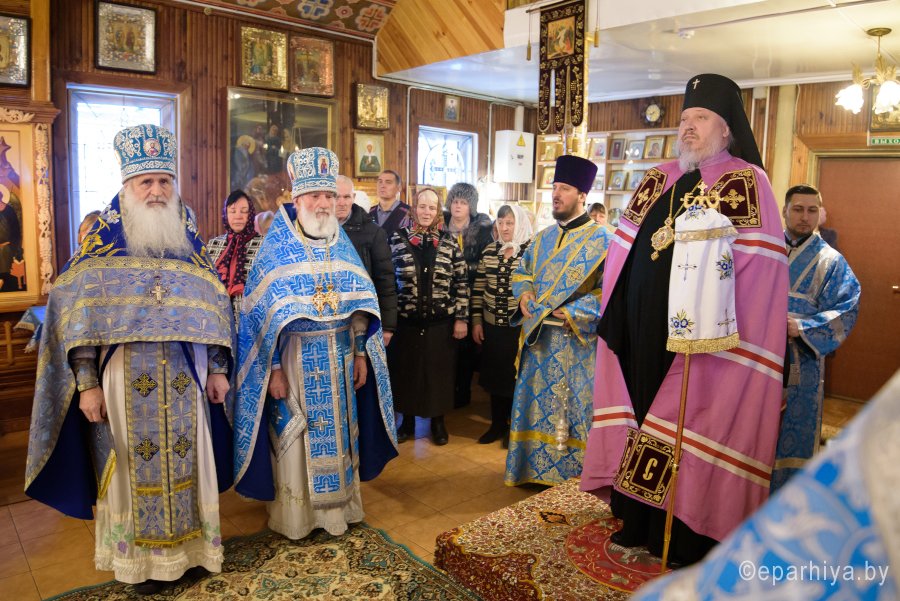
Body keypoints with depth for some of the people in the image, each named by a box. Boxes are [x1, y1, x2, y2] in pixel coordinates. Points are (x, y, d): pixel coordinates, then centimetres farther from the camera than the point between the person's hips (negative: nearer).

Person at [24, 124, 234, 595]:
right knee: (132, 465, 7)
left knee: (186, 463, 10)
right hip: (125, 378, -2)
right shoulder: (102, 242, -2)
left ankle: (189, 546, 29)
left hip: (185, 377, 3)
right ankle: (140, 558, 26)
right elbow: (79, 317, -6)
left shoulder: (189, 240, 7)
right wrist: (87, 383, -11)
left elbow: (213, 309, 8)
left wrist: (218, 369, 4)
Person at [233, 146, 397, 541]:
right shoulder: (276, 248, -6)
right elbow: (263, 313, -9)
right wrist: (274, 368, -14)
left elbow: (361, 304, 8)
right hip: (295, 357, -4)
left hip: (339, 358, 4)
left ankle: (338, 507, 29)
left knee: (338, 433, 12)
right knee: (293, 437, 5)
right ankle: (293, 516, 22)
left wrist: (361, 353, 3)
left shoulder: (342, 245, 7)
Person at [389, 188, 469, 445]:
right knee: (406, 371, 10)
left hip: (441, 322, 0)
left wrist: (462, 318, -3)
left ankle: (438, 421, 29)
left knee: (438, 372, 10)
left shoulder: (449, 242, 1)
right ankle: (407, 420, 29)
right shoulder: (398, 238, 0)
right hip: (406, 320, 0)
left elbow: (462, 283, 1)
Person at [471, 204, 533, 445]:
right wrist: (476, 321, 6)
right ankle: (498, 424, 31)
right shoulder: (489, 251, 4)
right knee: (494, 375, 14)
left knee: (517, 377, 8)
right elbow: (478, 288, 8)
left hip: (520, 328, -4)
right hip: (492, 326, 4)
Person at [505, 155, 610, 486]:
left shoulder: (600, 239, -7)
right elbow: (522, 271, 23)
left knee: (573, 406, 2)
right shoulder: (543, 237, 13)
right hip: (539, 336, 6)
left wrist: (575, 313, -19)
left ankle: (572, 473, 17)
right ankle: (536, 469, 26)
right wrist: (524, 292, 1)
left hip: (576, 340, -6)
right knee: (537, 402, 11)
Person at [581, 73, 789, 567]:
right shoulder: (658, 180, 13)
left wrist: (708, 321, -20)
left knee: (690, 426, 3)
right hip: (642, 331, 6)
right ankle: (639, 522, 29)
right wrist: (615, 317, 6)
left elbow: (753, 267, -11)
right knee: (640, 415, 12)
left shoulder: (746, 182, -4)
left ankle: (689, 539, 21)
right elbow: (624, 255, 13)